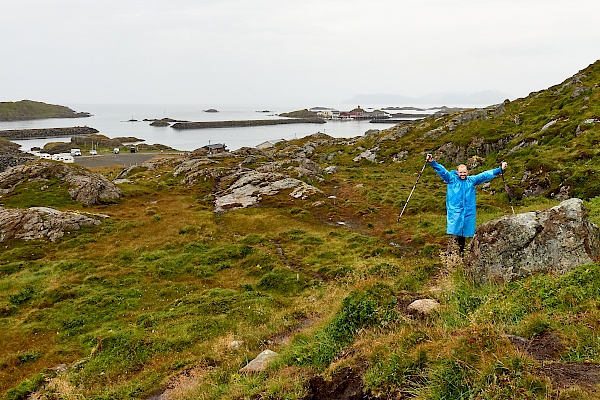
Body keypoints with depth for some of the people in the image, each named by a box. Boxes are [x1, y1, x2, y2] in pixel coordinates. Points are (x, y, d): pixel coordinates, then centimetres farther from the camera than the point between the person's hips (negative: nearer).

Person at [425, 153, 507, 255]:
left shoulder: (472, 180, 12)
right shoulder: (451, 179, 4)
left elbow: (485, 175, 11)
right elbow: (441, 170, -6)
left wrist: (500, 170, 7)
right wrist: (432, 162, -19)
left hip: (468, 213, 3)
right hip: (454, 213, -3)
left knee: (463, 237, 9)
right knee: (454, 237, -12)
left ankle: (460, 256, 19)